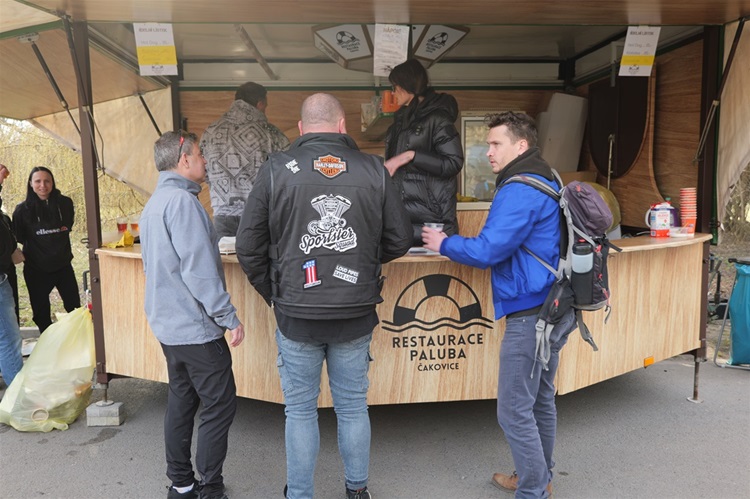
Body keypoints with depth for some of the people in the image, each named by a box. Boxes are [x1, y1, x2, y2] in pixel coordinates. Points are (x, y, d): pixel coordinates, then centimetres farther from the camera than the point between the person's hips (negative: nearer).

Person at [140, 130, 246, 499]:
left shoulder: (154, 203, 13)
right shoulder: (182, 201, -19)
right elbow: (199, 270, -24)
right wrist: (229, 318, -18)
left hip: (168, 325, 10)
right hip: (196, 328, -10)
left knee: (181, 401, 17)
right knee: (220, 406, 1)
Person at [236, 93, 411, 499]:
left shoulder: (276, 170, -5)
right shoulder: (373, 170, -2)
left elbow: (248, 247, -3)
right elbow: (399, 240, 4)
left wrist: (273, 293, 10)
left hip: (296, 315, -1)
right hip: (356, 316, 2)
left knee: (300, 409, 14)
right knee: (353, 407, 18)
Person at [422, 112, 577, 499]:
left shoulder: (520, 191, -18)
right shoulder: (547, 182, 15)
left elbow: (487, 251, -21)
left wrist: (443, 244, -5)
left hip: (530, 314, -11)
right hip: (555, 307, 11)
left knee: (515, 411, 0)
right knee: (541, 400, 21)